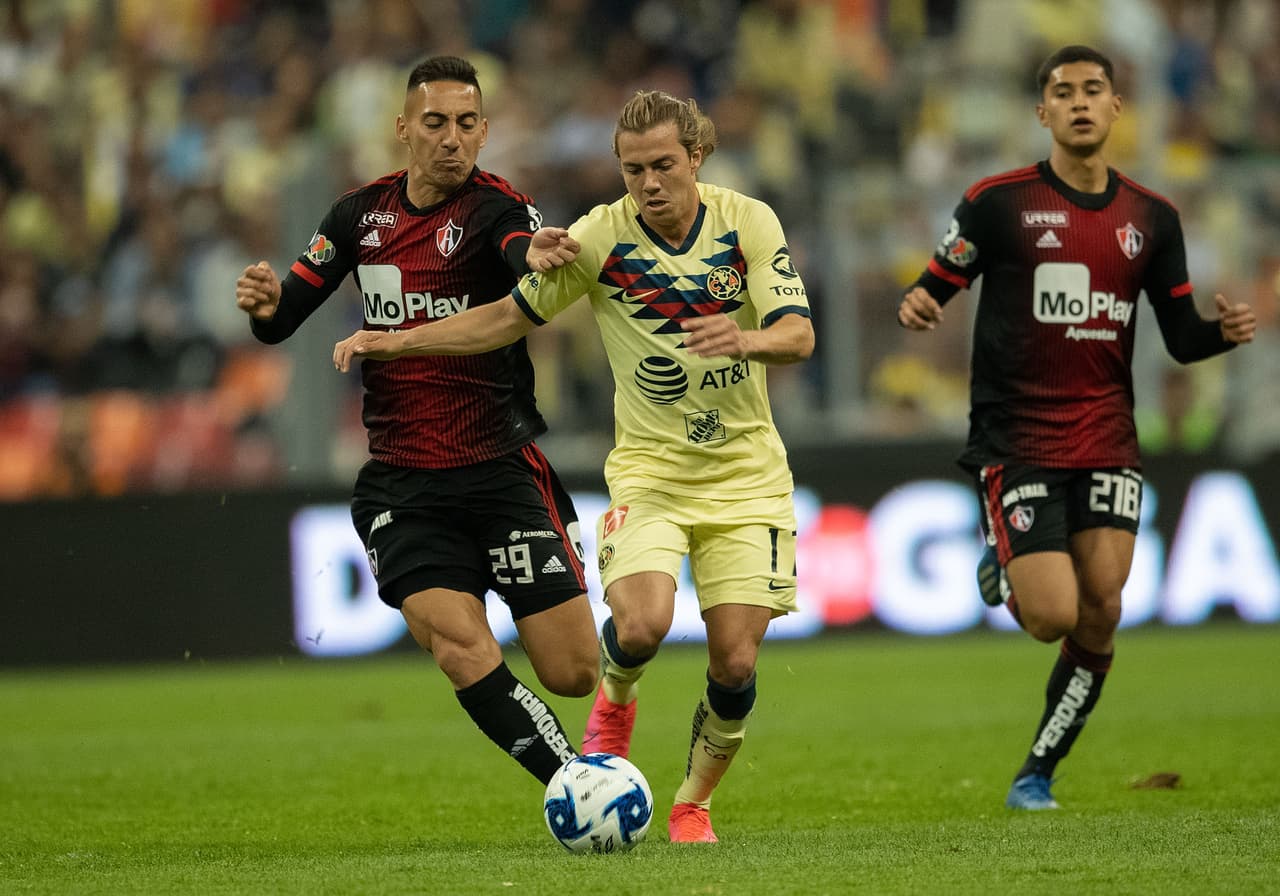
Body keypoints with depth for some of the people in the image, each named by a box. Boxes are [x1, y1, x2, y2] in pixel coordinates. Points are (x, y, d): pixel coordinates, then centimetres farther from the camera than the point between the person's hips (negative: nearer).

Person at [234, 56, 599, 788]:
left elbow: (523, 251, -33)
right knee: (460, 646, -18)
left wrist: (540, 262, -57)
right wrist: (265, 304, -14)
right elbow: (283, 317, 10)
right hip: (402, 484, 3)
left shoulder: (496, 209, -8)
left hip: (502, 471, -3)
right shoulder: (363, 213, 6)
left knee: (574, 671, -3)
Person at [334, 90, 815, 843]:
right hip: (649, 468, -1)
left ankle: (694, 803, 20)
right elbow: (511, 317, 2)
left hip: (746, 471, 1)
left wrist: (747, 339, -37)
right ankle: (615, 698, 11)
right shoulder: (599, 237, -7)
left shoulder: (749, 222, -7)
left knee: (736, 662, -6)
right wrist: (395, 342, -7)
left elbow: (799, 335, -14)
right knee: (641, 626, -26)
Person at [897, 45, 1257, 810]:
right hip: (1018, 444, -3)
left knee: (1100, 619, -6)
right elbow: (936, 289, -1)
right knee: (1054, 618, -14)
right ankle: (1003, 568, 22)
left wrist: (1224, 332, -11)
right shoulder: (997, 202, -3)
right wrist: (916, 307, -25)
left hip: (1108, 443, 3)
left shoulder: (1151, 218, 8)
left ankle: (1039, 772, 13)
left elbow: (1180, 338, 11)